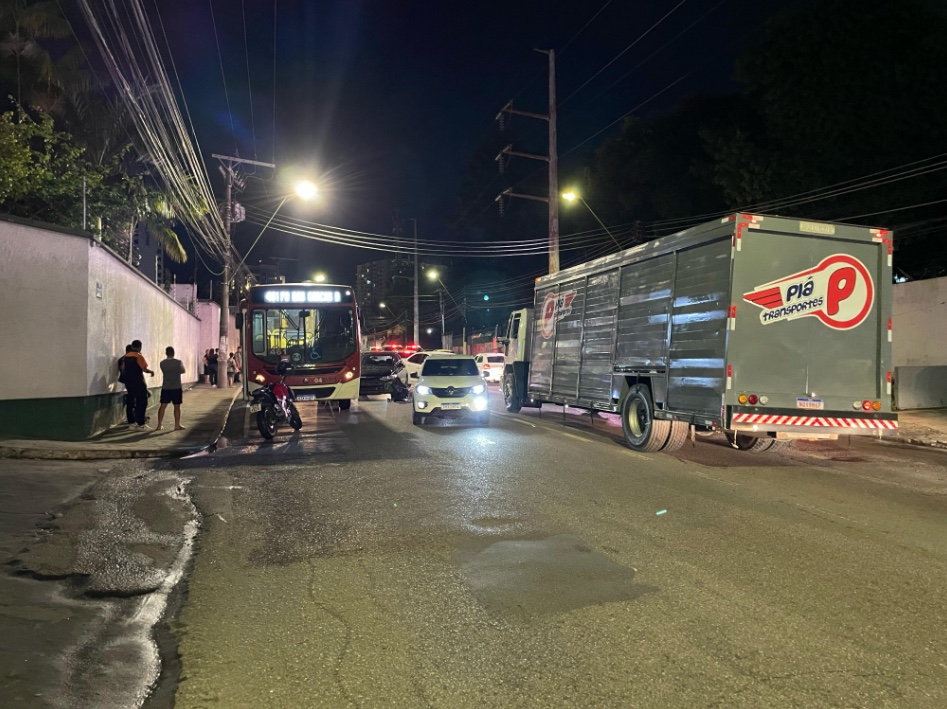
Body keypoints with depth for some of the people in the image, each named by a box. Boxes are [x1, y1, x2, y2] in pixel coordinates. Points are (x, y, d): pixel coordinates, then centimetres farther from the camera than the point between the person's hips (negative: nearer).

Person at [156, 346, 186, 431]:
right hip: (176, 388, -2)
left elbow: (164, 372, 12)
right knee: (177, 406, 4)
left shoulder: (162, 363, -2)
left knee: (163, 406, 8)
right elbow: (182, 371, 10)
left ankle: (159, 425, 9)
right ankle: (177, 425, 7)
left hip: (165, 388, 2)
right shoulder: (178, 362, -8)